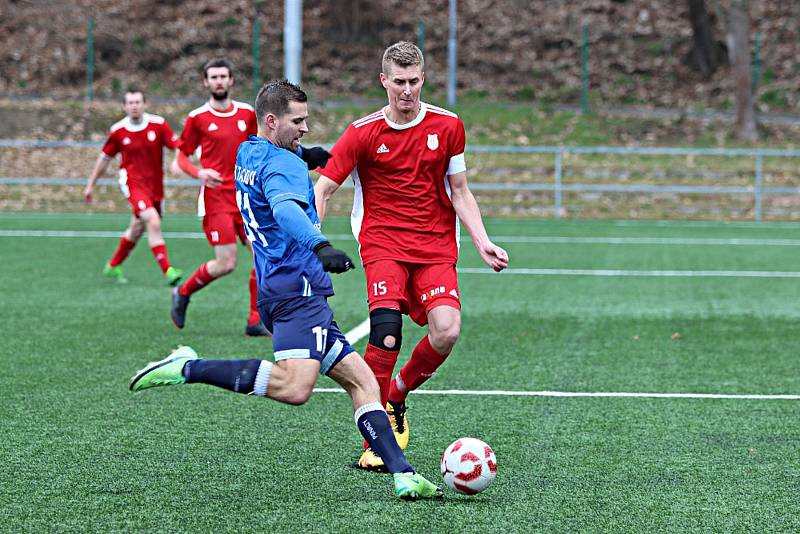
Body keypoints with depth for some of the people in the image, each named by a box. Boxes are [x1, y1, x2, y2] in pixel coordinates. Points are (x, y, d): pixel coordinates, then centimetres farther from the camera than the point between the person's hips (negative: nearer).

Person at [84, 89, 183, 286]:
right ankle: (167, 270, -26)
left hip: (155, 185, 3)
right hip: (133, 183, -3)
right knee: (153, 223, -24)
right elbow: (104, 158, 10)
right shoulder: (118, 131, -4)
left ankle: (113, 266, 39)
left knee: (136, 230, 17)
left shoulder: (159, 124, -5)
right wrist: (90, 185, 16)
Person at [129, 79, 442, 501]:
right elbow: (285, 208, -31)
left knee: (361, 381, 6)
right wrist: (320, 246, -47)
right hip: (298, 289, -11)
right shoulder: (281, 163, -9)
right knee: (294, 387, -27)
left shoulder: (246, 154, 20)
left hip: (275, 288, 11)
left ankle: (402, 475, -3)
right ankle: (187, 368, -18)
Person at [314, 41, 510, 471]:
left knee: (446, 331, -18)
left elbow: (460, 193, 14)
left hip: (436, 247, 2)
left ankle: (396, 395, 12)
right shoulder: (363, 132, -2)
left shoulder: (447, 126, 5)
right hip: (382, 244, -2)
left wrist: (483, 243, 3)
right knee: (386, 331, -24)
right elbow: (321, 191, -1)